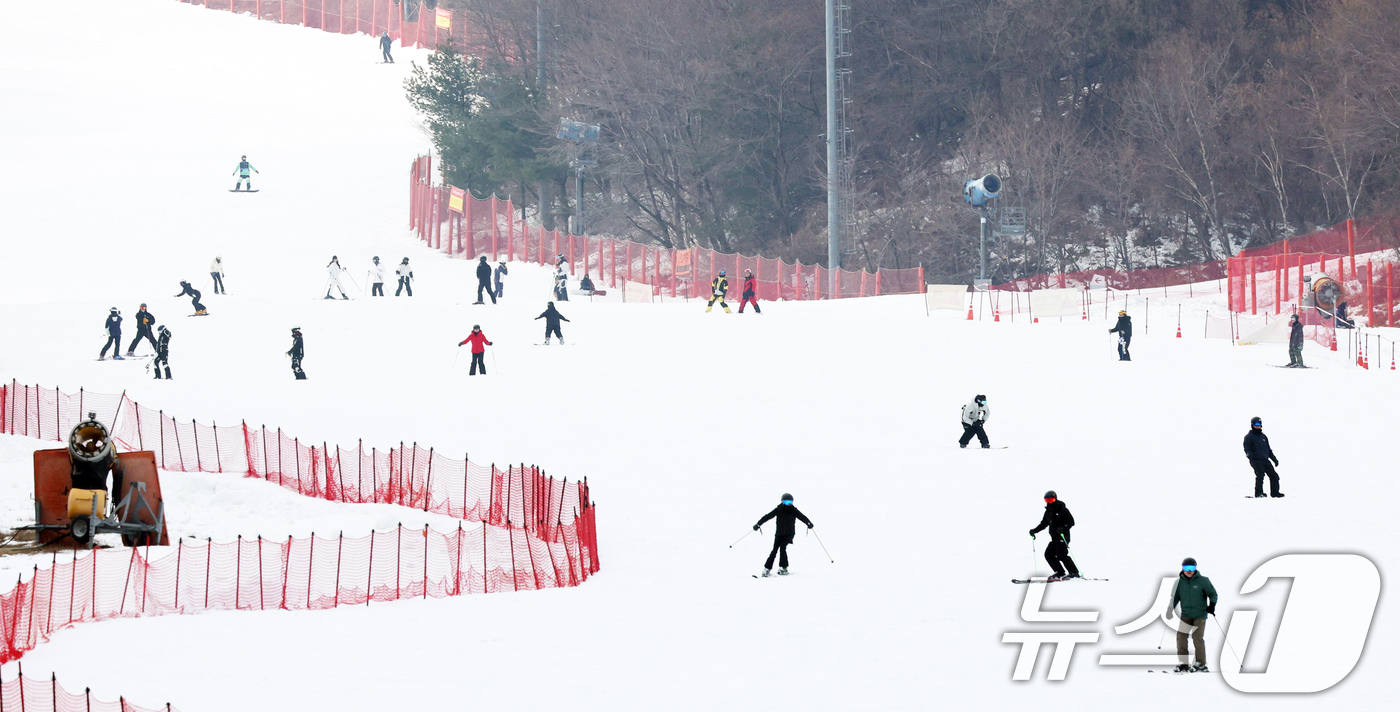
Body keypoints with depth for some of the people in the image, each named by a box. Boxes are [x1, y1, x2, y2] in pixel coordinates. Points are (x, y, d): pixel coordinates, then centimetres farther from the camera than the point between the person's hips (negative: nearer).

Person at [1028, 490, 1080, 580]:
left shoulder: (1062, 509, -9)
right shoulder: (1048, 511, 14)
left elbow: (1071, 521, -14)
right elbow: (1044, 524, 24)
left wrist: (1064, 528, -31)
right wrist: (1034, 530, 13)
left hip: (1063, 537, -9)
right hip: (1054, 538, 9)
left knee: (1061, 555, -19)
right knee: (1049, 554, 1)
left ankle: (1074, 572, -15)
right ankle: (1060, 573, 6)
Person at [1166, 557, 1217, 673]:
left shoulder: (1203, 581, -1)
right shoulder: (1179, 582, 7)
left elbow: (1213, 594, 3)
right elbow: (1175, 597, 17)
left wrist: (1212, 605, -13)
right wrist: (1170, 610, 7)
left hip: (1200, 615, -3)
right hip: (1185, 615, 3)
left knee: (1198, 637, -13)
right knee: (1181, 637, -7)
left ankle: (1201, 664, -5)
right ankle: (1183, 664, 0)